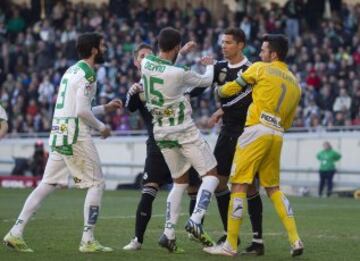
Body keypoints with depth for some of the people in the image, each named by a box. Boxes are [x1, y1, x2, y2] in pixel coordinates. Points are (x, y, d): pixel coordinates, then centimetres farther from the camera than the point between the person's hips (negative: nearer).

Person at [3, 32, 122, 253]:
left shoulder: (72, 71, 19)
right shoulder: (87, 73, -11)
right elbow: (82, 111, -18)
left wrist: (105, 109, 26)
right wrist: (101, 127, -3)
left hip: (59, 133, 9)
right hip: (75, 136, -9)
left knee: (47, 185, 9)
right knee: (96, 184, 0)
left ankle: (16, 233, 3)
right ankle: (88, 240, -2)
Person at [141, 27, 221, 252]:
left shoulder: (146, 63, -4)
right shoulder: (179, 73, -20)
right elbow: (205, 81, -1)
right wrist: (210, 65, 21)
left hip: (161, 132, 7)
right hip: (184, 130, -7)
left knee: (180, 181, 18)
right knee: (211, 175, 3)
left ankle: (169, 232, 7)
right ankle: (195, 221, -17)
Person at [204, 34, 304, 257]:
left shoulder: (261, 69, 1)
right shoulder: (295, 83, 18)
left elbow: (232, 88, 8)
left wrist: (219, 90, 28)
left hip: (257, 130, -6)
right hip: (277, 135, 6)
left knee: (239, 185, -4)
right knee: (273, 188, 16)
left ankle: (231, 245, -6)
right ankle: (295, 241, 7)